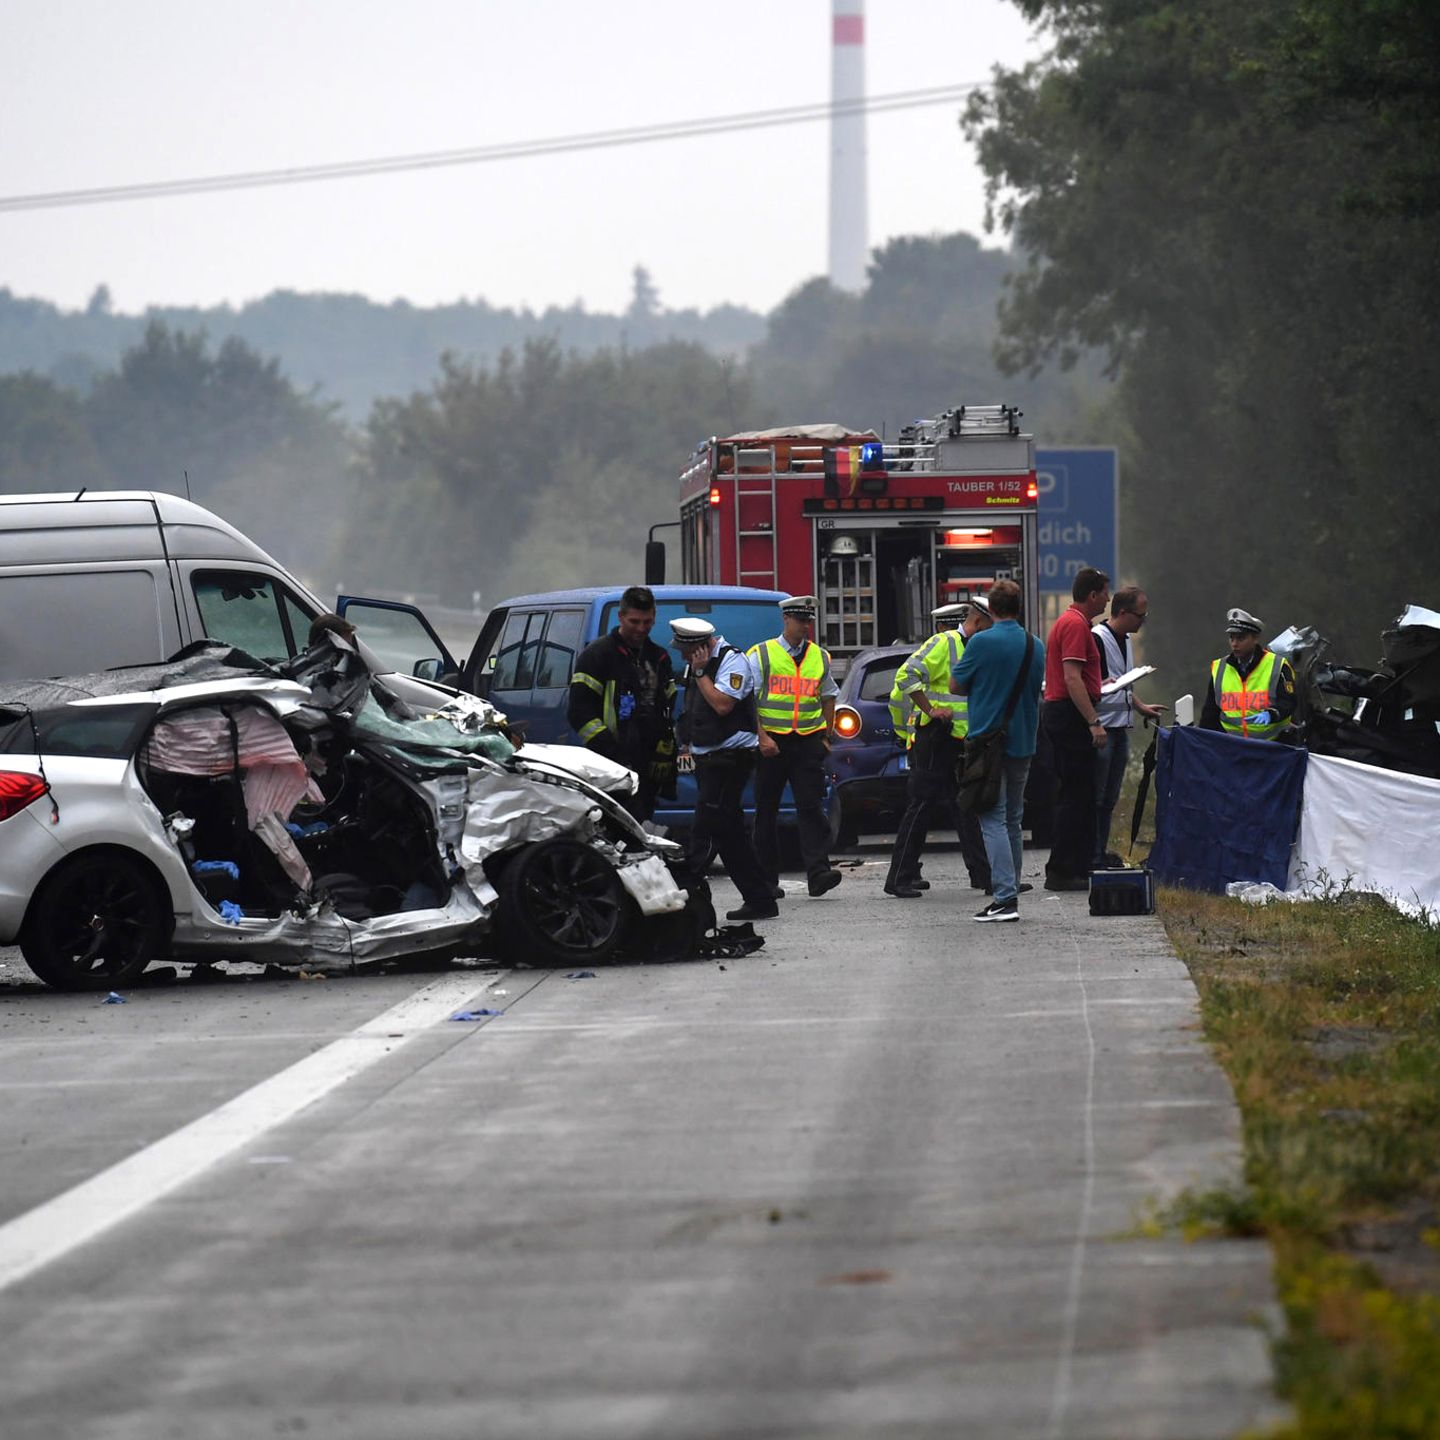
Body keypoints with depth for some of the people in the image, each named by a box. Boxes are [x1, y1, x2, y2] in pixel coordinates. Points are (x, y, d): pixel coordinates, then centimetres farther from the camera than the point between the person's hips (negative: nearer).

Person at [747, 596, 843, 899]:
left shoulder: (819, 657, 13)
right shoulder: (761, 655, 1)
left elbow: (829, 696, 21)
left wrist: (825, 737, 13)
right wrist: (761, 737, -12)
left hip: (808, 741, 2)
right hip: (772, 742, -2)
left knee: (811, 807, -10)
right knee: (766, 811, 3)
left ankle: (818, 873, -18)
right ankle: (766, 879, 11)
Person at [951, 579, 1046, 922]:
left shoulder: (982, 643, -13)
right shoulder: (1035, 647, 5)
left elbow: (957, 685, -3)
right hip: (1023, 740, 6)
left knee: (993, 820, -8)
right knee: (1013, 819, 18)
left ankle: (1006, 897, -17)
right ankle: (1011, 885, 25)